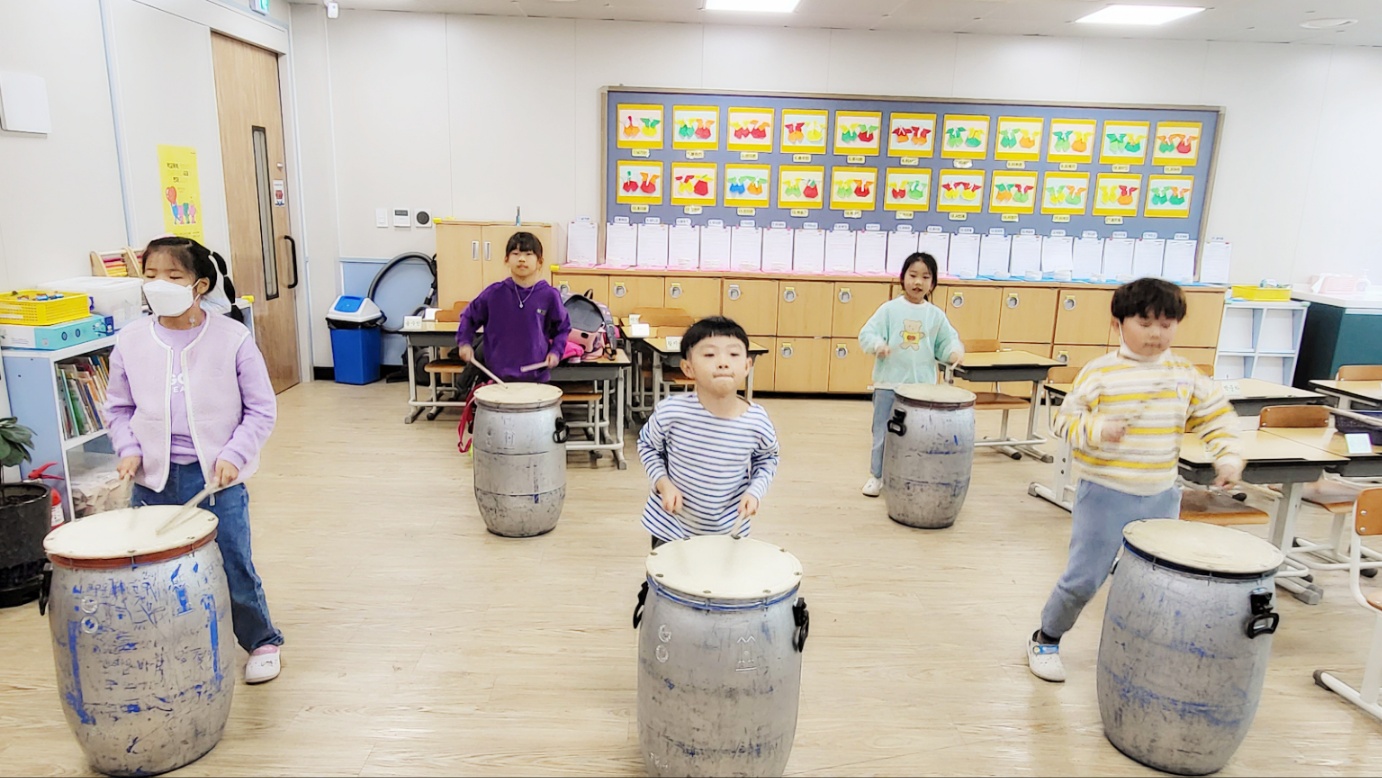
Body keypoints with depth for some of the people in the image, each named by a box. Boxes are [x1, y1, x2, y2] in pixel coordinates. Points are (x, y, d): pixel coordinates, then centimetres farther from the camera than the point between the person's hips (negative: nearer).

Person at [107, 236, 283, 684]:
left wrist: (234, 454, -15)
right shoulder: (130, 342, 0)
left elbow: (261, 409, -4)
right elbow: (119, 408, 12)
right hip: (153, 479, 3)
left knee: (234, 567, 5)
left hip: (218, 477, -3)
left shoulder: (232, 338, -8)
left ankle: (262, 642, 28)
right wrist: (129, 449, -4)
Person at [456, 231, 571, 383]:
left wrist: (556, 351, -6)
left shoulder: (549, 295, -5)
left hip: (536, 375, 0)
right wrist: (464, 342, -2)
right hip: (499, 375, 0)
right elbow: (469, 317, 11)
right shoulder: (494, 293, -4)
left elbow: (562, 327, 8)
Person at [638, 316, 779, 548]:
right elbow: (647, 445, -1)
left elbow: (767, 458, 4)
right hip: (671, 527, -1)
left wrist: (755, 490, -12)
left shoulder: (758, 422, -17)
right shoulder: (671, 411, -21)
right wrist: (663, 483, -15)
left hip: (729, 531, 1)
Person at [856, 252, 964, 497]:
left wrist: (955, 351, -13)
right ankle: (877, 476, 23)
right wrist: (878, 345, -26)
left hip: (923, 387, 2)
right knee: (884, 433, 8)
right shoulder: (889, 309, -3)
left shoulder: (936, 315, 4)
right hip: (889, 385, -2)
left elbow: (947, 342, 8)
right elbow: (866, 335, -7)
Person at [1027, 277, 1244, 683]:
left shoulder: (1186, 375, 3)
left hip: (1161, 497, 4)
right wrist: (1095, 430, -26)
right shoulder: (1099, 372, -9)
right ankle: (1046, 640, 22)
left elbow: (1217, 416, 10)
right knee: (1083, 579, 1)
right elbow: (1065, 419, -8)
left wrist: (1228, 455, -4)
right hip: (1104, 496, -4)